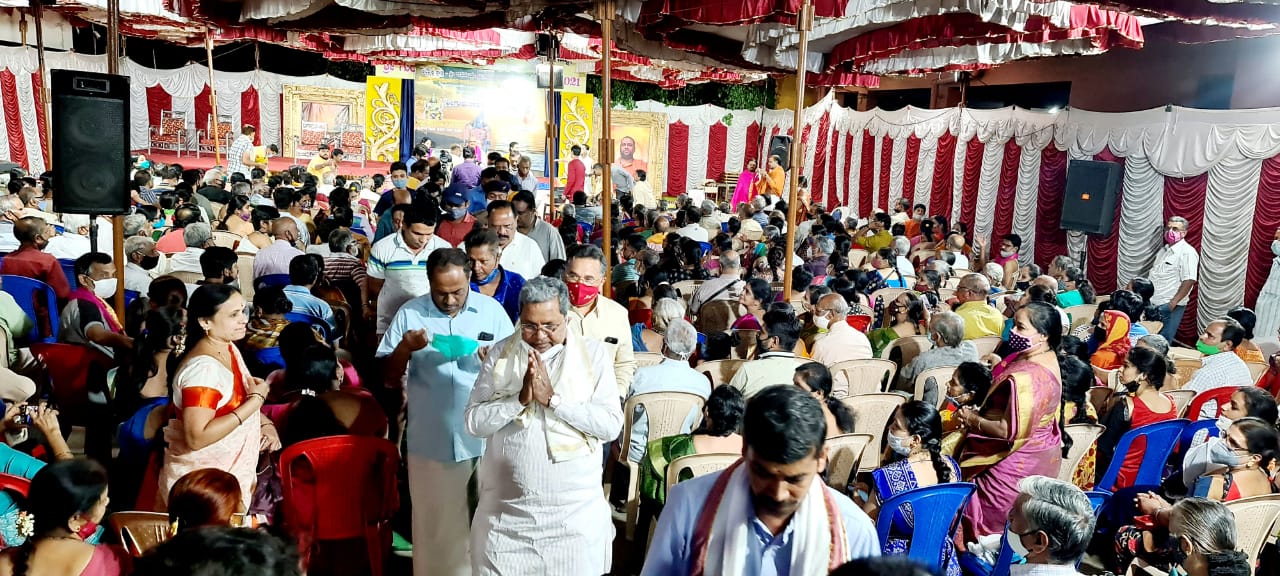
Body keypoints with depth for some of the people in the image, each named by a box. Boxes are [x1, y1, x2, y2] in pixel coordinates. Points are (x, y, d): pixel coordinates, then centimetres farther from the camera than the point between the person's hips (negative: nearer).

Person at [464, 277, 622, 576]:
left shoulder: (594, 353, -4)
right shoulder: (501, 352, 3)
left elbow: (612, 425, -12)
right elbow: (474, 422, -3)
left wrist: (553, 398, -17)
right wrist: (520, 398, -16)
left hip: (575, 512, -1)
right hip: (505, 511, 2)